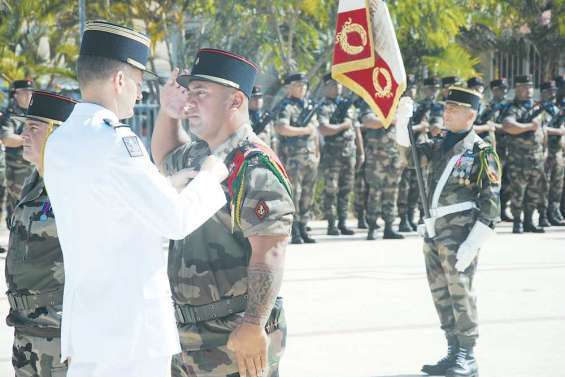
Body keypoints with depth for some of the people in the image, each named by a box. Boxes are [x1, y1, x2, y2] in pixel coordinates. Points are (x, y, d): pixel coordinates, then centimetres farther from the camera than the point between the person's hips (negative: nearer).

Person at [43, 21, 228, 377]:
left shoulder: (58, 142, 10)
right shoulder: (113, 141, -17)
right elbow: (176, 220, -13)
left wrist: (182, 178, 22)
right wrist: (210, 177, 4)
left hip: (84, 319, 8)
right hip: (132, 324, -8)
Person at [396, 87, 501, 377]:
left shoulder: (481, 152, -8)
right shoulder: (440, 147, 14)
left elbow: (491, 204, -11)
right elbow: (406, 144, 20)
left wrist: (472, 244, -18)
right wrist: (403, 117, -1)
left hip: (459, 233, -7)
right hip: (434, 232, 7)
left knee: (460, 294, -5)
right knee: (440, 295, 11)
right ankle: (454, 354, 20)